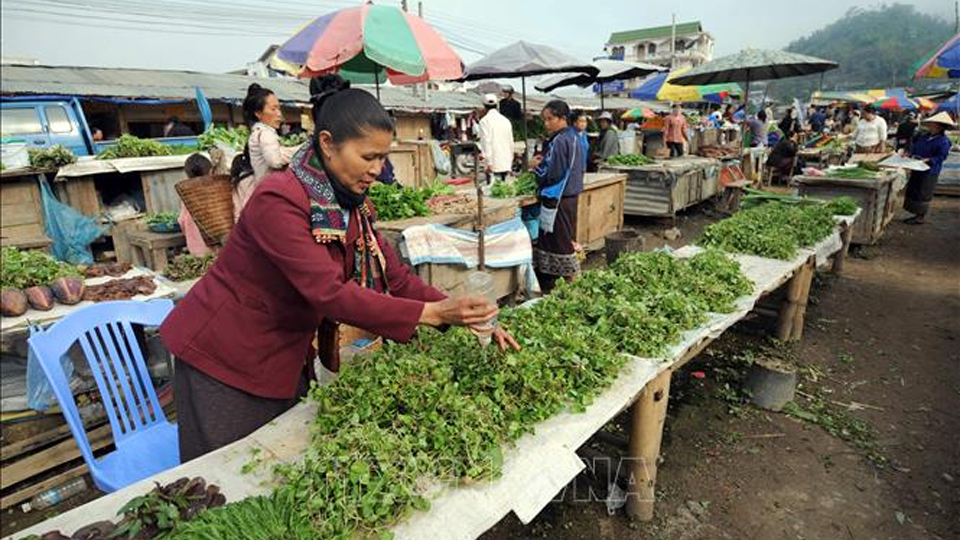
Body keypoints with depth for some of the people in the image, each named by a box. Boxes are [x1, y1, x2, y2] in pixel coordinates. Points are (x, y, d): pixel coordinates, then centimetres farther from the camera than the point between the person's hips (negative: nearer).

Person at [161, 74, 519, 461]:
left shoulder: (353, 204, -4)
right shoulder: (279, 200, -27)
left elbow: (395, 278, -4)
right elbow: (330, 293, -34)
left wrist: (466, 318, -14)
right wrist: (432, 313, -38)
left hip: (288, 360, 7)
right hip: (224, 360, -7)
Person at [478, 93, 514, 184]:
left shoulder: (485, 121, -4)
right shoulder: (506, 120, 12)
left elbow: (486, 142, -11)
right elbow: (511, 142, 13)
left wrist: (488, 162, -11)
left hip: (494, 164, -5)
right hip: (506, 164, 5)